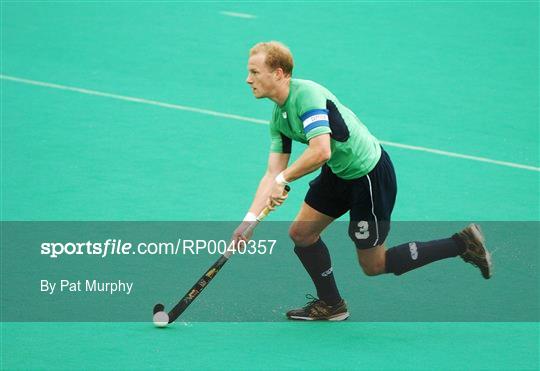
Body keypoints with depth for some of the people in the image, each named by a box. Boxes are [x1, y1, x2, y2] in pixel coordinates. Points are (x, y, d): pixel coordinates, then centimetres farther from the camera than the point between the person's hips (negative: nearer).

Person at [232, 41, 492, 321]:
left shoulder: (306, 94, -27)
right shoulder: (278, 117, 2)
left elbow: (320, 152, -38)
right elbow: (273, 174, 2)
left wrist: (283, 180, -25)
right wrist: (249, 219, -8)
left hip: (370, 174, -9)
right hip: (339, 174, 9)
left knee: (373, 265, 2)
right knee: (301, 233, 8)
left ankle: (462, 244, 8)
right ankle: (330, 304, 26)